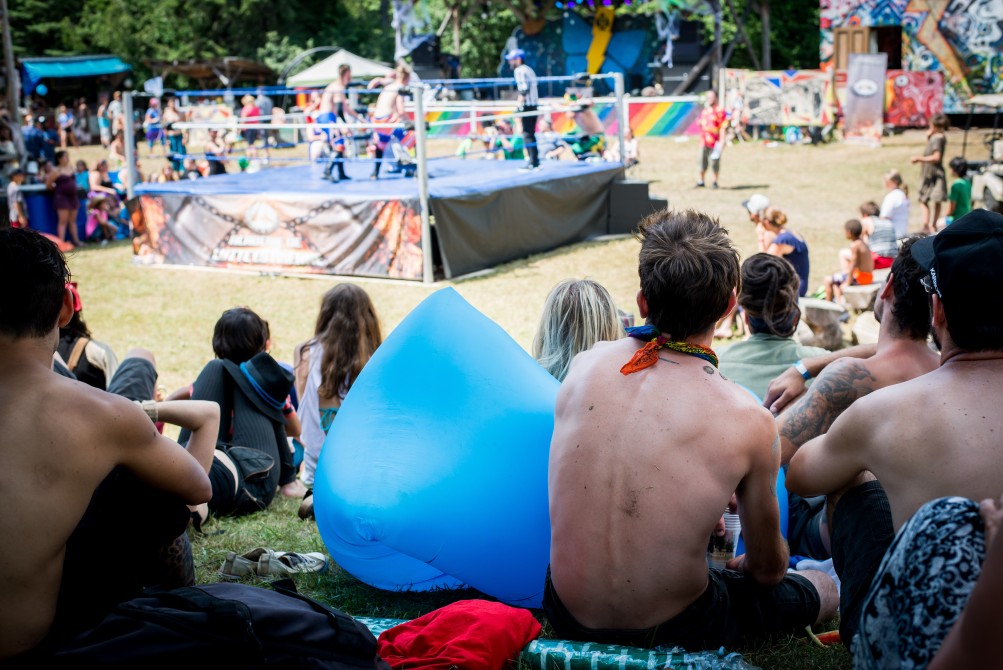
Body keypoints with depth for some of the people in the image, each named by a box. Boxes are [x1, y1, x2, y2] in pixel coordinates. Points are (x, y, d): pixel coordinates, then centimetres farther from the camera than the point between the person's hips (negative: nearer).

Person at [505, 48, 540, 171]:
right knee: (531, 134, 14)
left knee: (527, 135, -8)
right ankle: (535, 161, 16)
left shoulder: (519, 70, -8)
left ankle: (533, 163, -9)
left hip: (526, 105, -9)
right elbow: (531, 86, 14)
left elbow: (523, 89, -16)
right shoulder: (529, 69, 19)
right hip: (534, 105, 9)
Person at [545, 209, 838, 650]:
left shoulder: (585, 364, -10)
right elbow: (768, 568, -5)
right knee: (825, 589, 23)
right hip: (672, 631, -4)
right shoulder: (747, 420, -22)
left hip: (568, 614, 5)